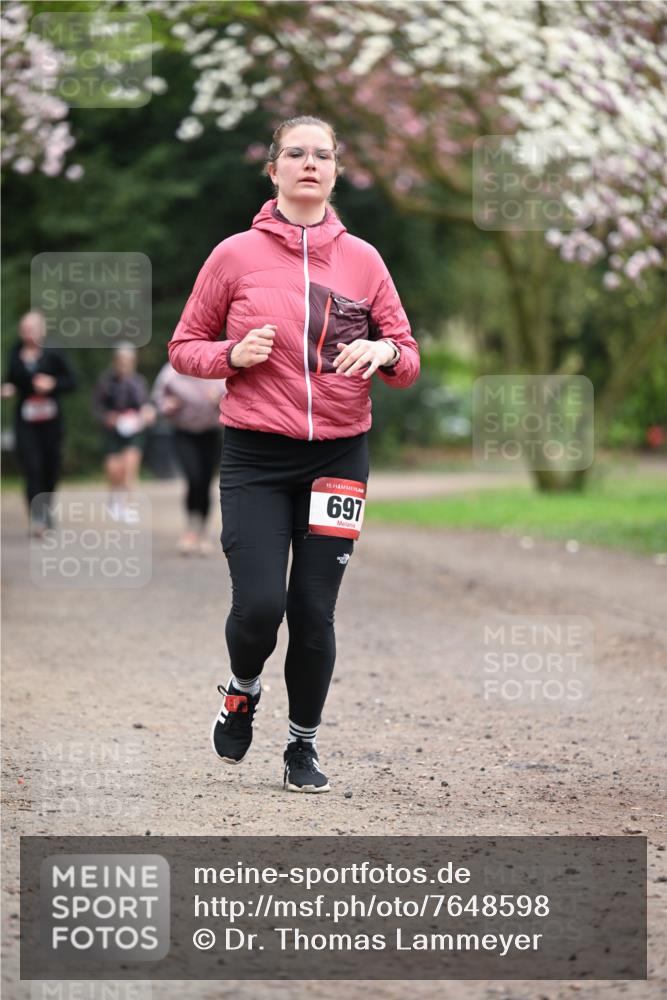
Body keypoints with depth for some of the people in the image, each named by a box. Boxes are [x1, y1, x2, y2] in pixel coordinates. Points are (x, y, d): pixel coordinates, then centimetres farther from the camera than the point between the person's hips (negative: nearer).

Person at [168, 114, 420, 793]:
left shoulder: (362, 259, 5)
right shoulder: (236, 255, 0)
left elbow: (407, 361, 10)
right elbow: (183, 348, 8)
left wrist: (384, 354, -13)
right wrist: (235, 354, -11)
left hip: (339, 453, 2)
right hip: (255, 456, -1)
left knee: (314, 612, 0)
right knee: (259, 605, -12)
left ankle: (303, 744, 20)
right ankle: (243, 690, 21)